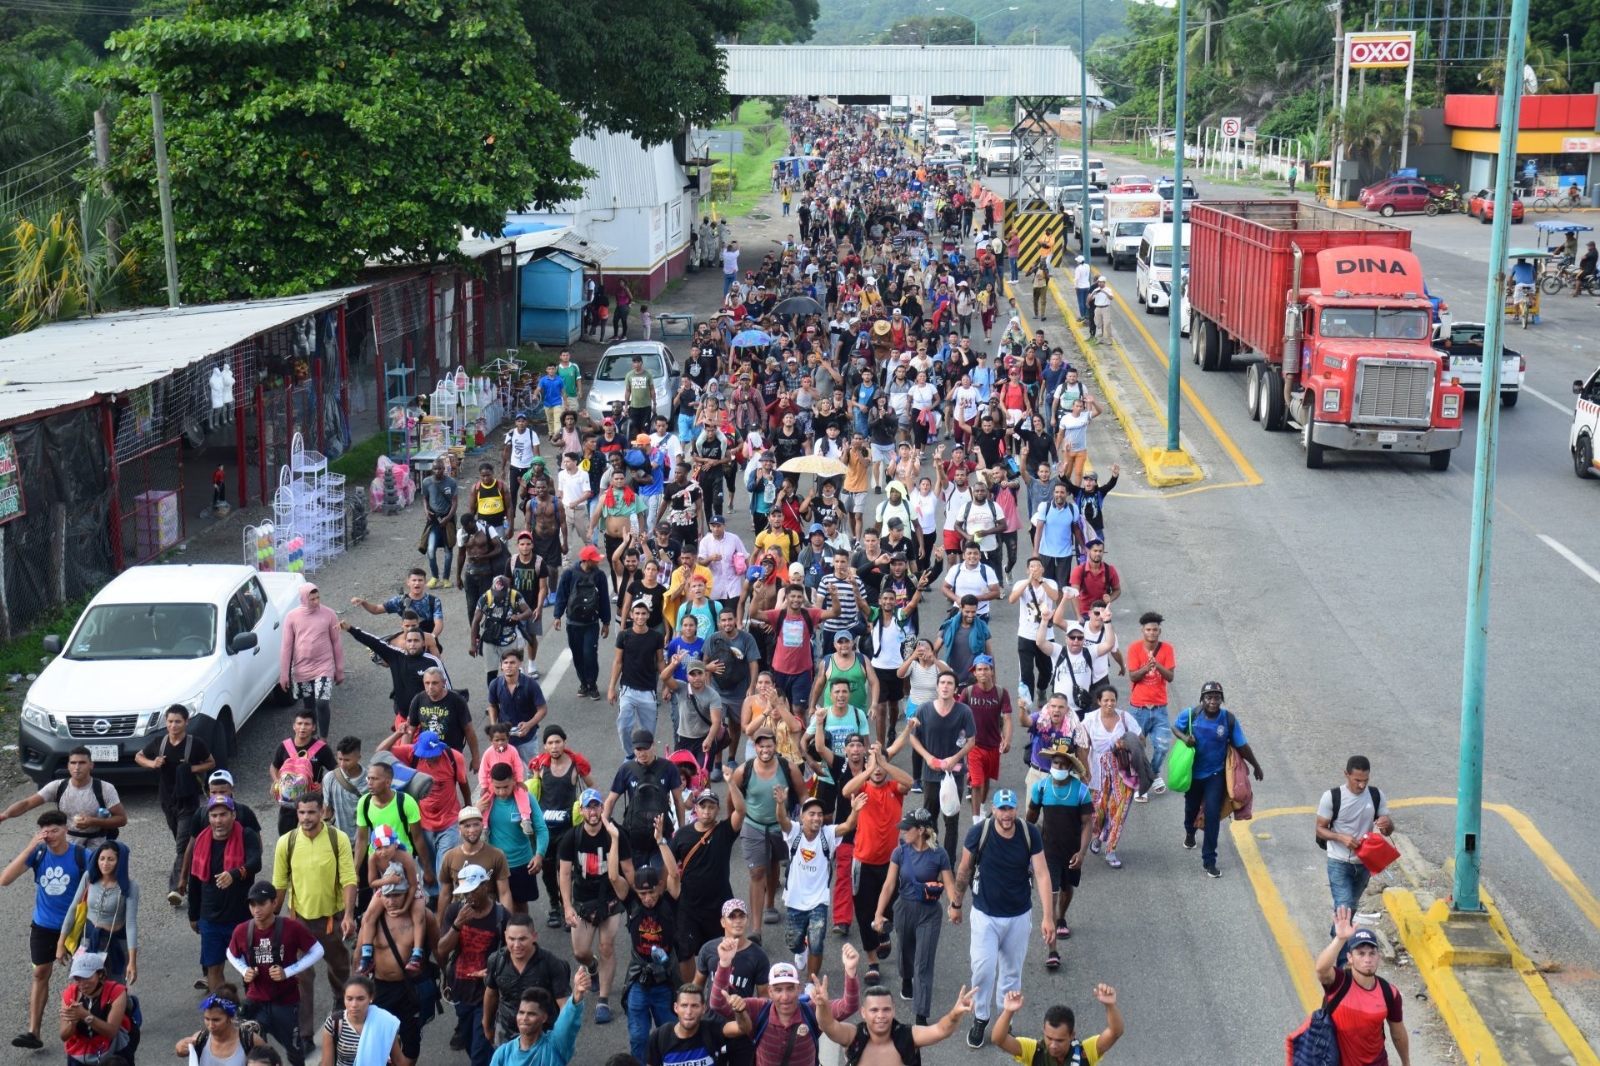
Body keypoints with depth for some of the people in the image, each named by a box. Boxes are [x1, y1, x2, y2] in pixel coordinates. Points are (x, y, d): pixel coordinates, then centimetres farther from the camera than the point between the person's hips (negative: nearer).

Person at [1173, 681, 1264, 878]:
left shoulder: (1229, 719, -19)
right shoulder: (1191, 715, -19)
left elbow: (1241, 746, -7)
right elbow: (1175, 728, 1)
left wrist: (1256, 766, 3)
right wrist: (1184, 737, -22)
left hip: (1216, 774, -2)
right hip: (1193, 772, 2)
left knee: (1213, 813, -12)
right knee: (1192, 807, 25)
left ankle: (1209, 860, -2)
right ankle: (1189, 832, 61)